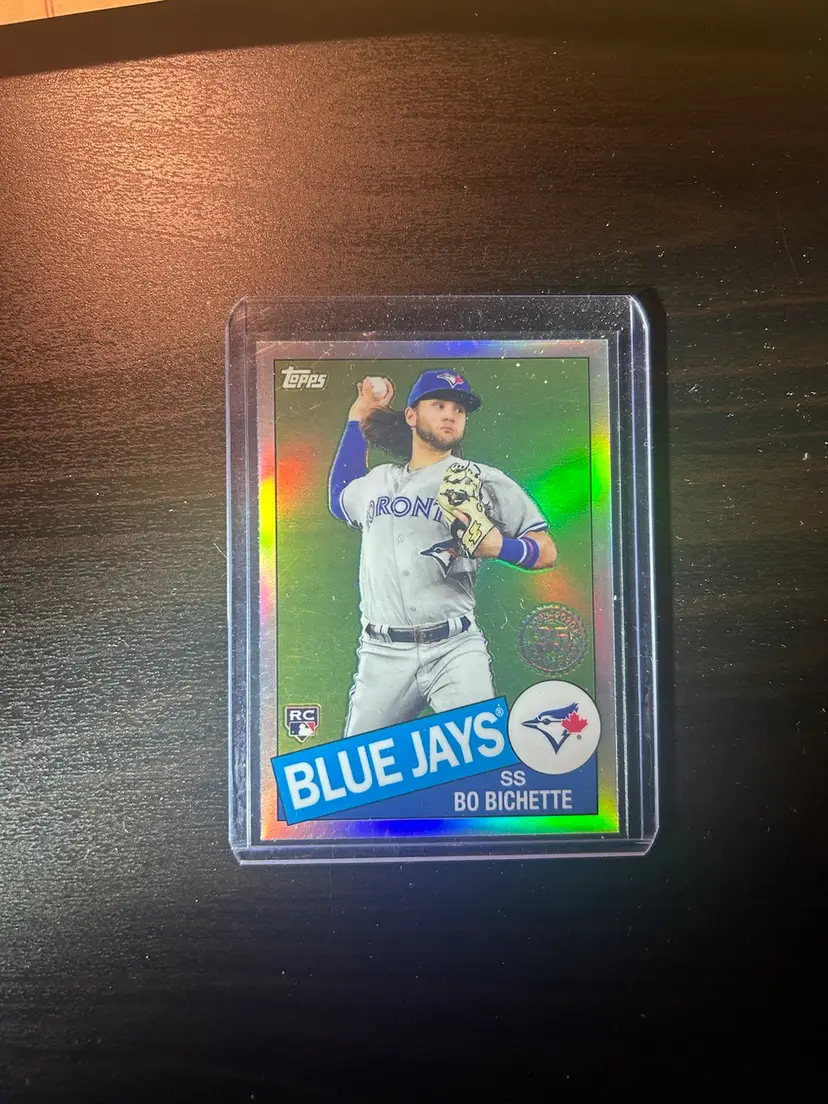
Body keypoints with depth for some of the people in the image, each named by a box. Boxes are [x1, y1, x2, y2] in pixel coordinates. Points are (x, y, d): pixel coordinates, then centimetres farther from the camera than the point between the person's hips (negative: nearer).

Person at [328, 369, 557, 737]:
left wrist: (498, 547, -19)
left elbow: (546, 551, 4)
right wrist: (357, 418, 34)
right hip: (381, 654, 3)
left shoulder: (484, 480, 5)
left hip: (455, 650, -3)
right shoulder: (376, 481, 17)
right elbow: (339, 499, 40)